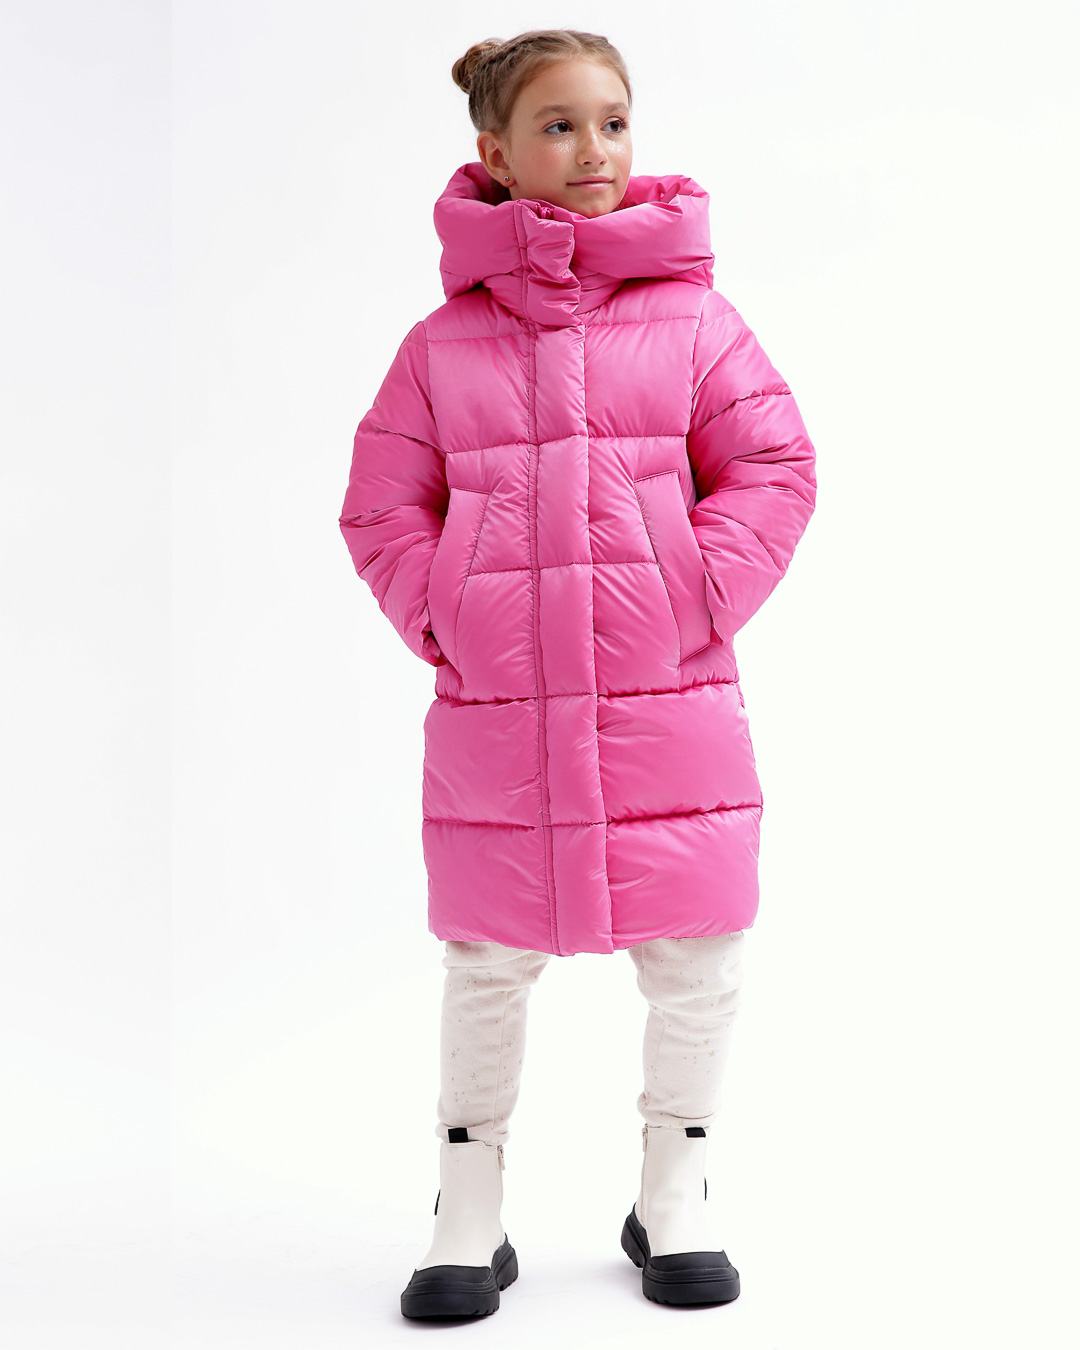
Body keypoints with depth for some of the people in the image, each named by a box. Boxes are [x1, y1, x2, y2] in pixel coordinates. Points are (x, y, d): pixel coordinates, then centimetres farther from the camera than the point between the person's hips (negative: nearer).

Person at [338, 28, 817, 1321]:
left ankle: (673, 1199, 29)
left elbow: (773, 465, 2)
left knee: (697, 962, 8)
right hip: (494, 714, 0)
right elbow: (382, 504, 8)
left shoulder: (691, 316, 2)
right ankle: (469, 1217, 27)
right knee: (486, 968, 10)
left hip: (669, 703, 0)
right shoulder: (443, 340, 4)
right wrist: (438, 617, -5)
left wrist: (701, 596, -9)